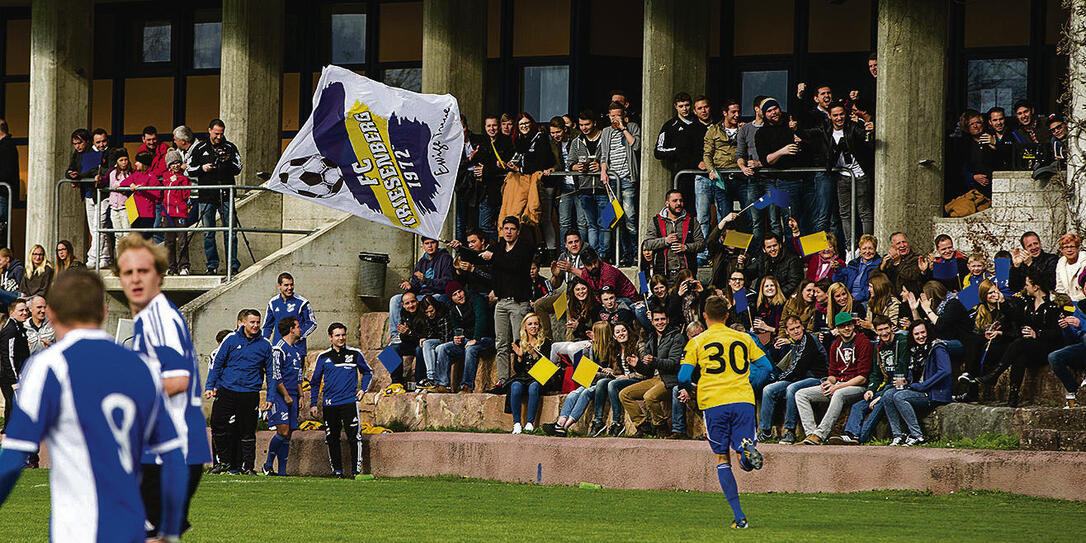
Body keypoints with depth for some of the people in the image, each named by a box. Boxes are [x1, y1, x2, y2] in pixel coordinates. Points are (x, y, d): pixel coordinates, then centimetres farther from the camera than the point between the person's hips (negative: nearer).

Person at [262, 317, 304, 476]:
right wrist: (286, 396, -11)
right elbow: (275, 377, -12)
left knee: (287, 435, 4)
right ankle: (268, 466, -4)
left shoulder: (297, 349, 18)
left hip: (292, 397, 8)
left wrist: (300, 396, 17)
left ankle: (282, 471, 4)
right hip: (279, 396, -8)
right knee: (283, 431, -17)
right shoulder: (278, 349, -9)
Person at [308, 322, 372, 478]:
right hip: (330, 404, 2)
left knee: (354, 438, -10)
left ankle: (356, 470, -6)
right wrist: (313, 404, 10)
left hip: (350, 401, -2)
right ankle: (337, 470, 13)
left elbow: (368, 372, 19)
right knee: (332, 439, 4)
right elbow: (315, 382, 15)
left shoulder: (355, 354, 4)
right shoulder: (323, 357, 7)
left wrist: (363, 389, 5)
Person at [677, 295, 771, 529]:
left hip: (714, 403, -1)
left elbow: (683, 377, -1)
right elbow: (765, 366, 13)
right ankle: (747, 448, -36)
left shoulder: (697, 342, 6)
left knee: (722, 458, 9)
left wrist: (689, 389, 22)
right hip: (743, 400, 1)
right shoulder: (743, 338, 13)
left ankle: (739, 516, -2)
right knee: (746, 461, 3)